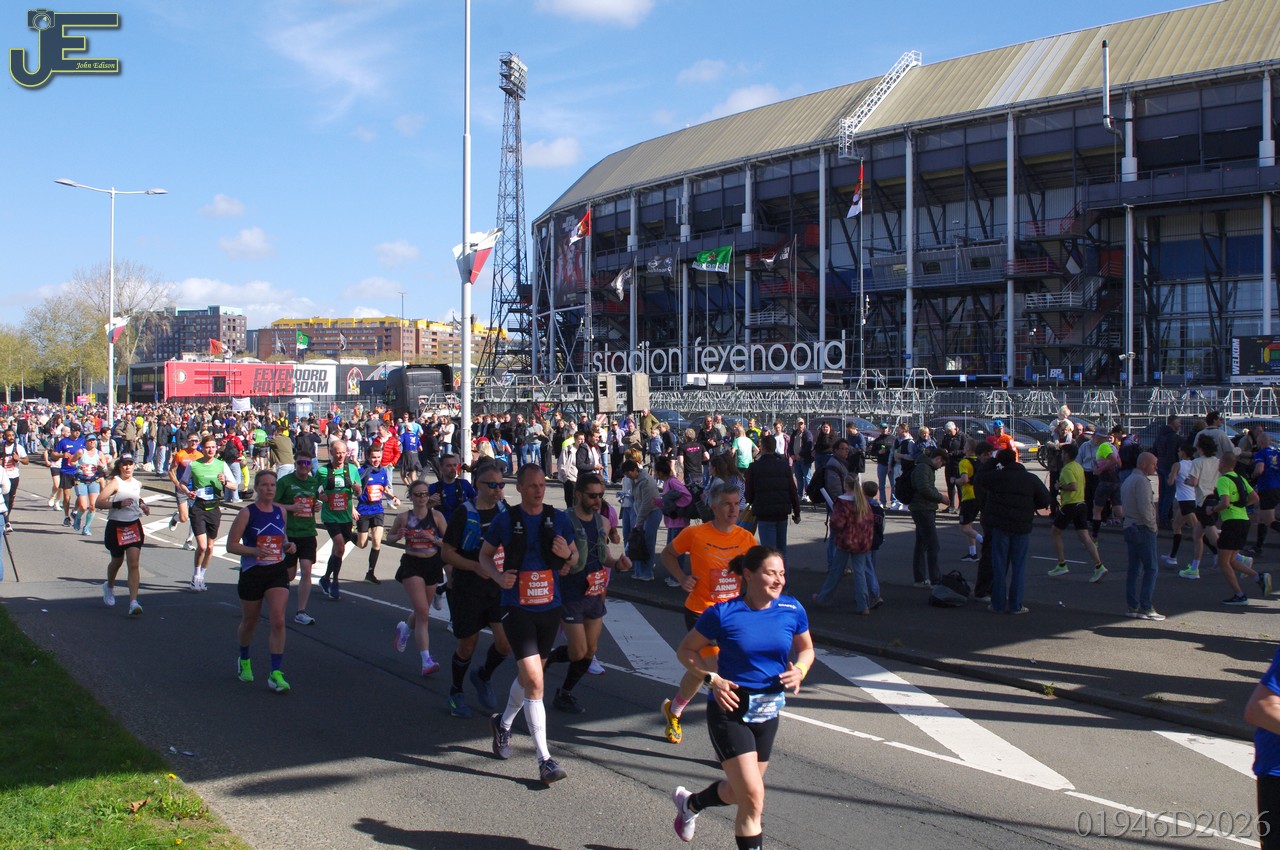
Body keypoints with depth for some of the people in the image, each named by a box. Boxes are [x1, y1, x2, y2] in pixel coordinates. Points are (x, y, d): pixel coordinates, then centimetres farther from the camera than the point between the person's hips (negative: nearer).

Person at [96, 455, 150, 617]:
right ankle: (109, 586, 49)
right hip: (116, 526, -3)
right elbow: (98, 502, -20)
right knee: (117, 561, 16)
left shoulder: (138, 484, 7)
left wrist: (142, 505, 11)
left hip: (134, 526, 3)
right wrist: (118, 504, -30)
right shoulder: (115, 483, -11)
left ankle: (133, 602, -16)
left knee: (133, 564, -10)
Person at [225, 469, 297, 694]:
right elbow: (231, 545, -9)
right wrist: (255, 551, -23)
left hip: (278, 572, 2)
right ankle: (244, 660, 42)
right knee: (250, 622, 14)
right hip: (252, 573, -2)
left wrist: (287, 545, -1)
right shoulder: (247, 513, -7)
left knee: (278, 622, -12)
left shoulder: (280, 511, 6)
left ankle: (275, 675, -9)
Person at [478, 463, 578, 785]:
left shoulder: (558, 519, 2)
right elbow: (485, 555, 7)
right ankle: (544, 759, -10)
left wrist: (567, 555, -12)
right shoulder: (505, 520, -5)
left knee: (528, 675, 18)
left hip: (550, 607, 4)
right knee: (534, 681, -14)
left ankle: (503, 724, 46)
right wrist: (498, 576, -13)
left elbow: (575, 556, 12)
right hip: (517, 608, -4)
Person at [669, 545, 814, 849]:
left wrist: (799, 671, -8)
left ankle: (689, 803, 51)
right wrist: (712, 679, -17)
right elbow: (686, 650, -2)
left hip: (768, 711, 5)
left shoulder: (792, 610, -4)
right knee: (753, 799, -13)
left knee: (737, 792, 21)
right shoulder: (723, 614, -14)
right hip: (730, 709, -5)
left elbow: (806, 649, 13)